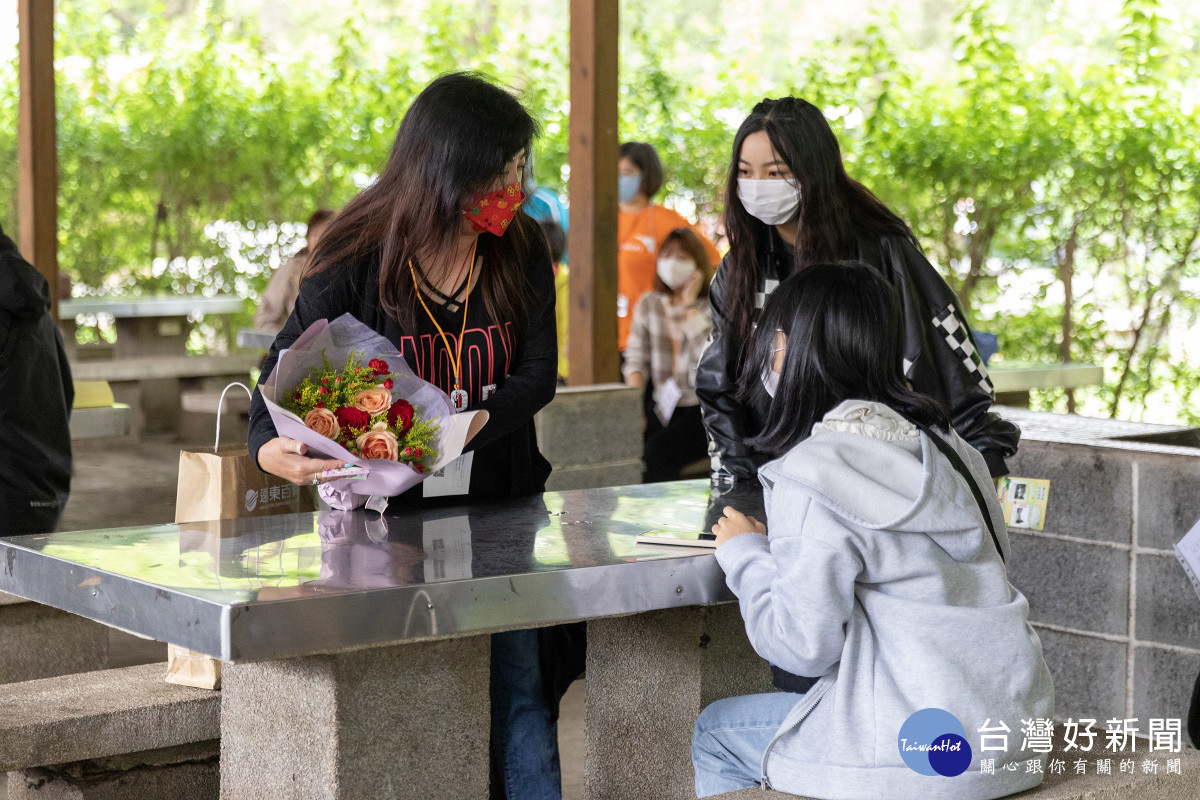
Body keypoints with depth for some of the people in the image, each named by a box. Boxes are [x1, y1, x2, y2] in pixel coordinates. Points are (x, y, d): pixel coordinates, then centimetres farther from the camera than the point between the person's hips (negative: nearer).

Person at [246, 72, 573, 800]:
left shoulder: (521, 252, 0)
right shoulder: (359, 261, -9)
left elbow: (537, 376, -5)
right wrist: (271, 448, -30)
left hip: (500, 508, 3)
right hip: (392, 514, -2)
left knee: (520, 694, 0)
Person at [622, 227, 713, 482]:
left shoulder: (711, 307, -1)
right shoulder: (648, 304, 13)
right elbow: (637, 358, 6)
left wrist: (690, 304, -12)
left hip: (702, 411, -4)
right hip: (662, 408, 4)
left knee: (657, 452, -29)